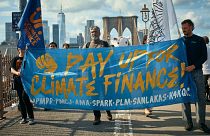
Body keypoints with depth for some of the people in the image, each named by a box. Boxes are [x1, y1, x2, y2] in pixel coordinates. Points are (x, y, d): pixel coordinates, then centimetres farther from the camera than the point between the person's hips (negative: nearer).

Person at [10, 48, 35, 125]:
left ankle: (31, 118, -10)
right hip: (18, 80, 3)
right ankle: (24, 118, 16)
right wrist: (17, 73, -22)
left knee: (25, 97, -17)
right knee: (21, 99, 6)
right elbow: (12, 70, 0)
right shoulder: (15, 59, 12)